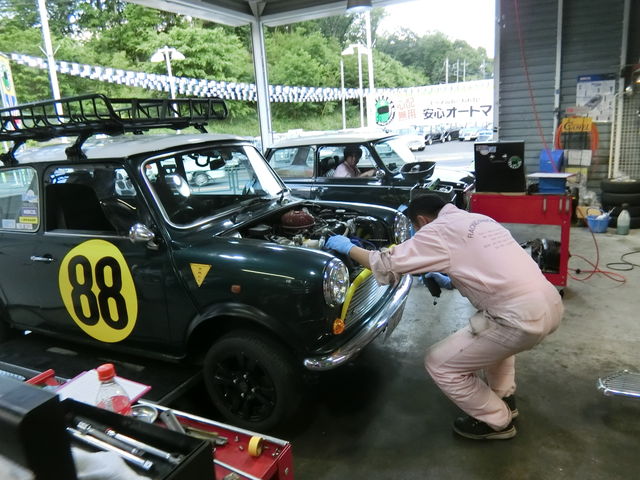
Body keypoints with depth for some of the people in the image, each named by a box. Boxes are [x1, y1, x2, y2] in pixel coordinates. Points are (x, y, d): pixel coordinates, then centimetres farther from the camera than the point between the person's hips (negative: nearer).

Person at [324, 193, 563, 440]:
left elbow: (386, 265, -4)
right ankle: (504, 398, 40)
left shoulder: (437, 230, -5)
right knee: (491, 333, 39)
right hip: (551, 305, 9)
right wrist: (450, 280, 37)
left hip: (522, 318, -9)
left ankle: (496, 422, 21)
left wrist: (347, 247, 9)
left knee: (439, 364, 6)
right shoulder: (479, 220, 20)